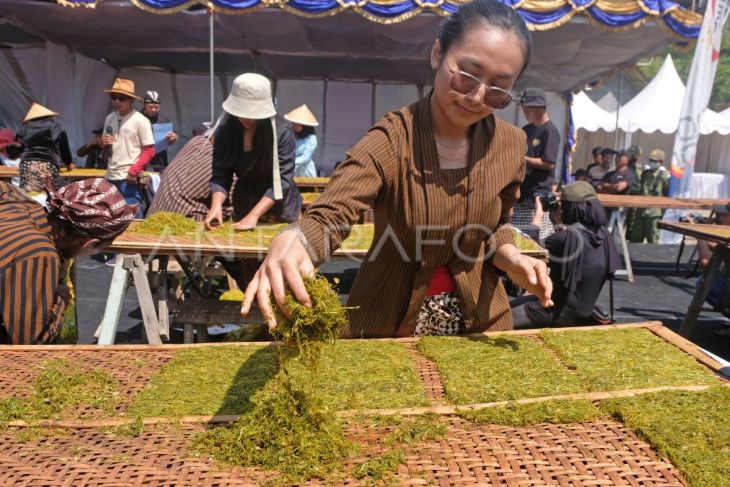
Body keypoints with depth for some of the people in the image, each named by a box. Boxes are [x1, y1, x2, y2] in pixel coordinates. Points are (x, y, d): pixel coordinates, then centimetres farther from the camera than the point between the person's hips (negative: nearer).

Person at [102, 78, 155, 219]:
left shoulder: (140, 120, -8)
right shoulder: (109, 118, 11)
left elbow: (149, 150, -10)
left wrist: (133, 171, -16)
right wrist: (104, 143, -1)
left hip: (129, 178, -6)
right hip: (111, 177, 7)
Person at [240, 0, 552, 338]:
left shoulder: (510, 145, -9)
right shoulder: (392, 139, -22)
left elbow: (495, 228, 5)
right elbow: (330, 216, -34)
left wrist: (511, 259, -16)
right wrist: (291, 242, -55)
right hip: (388, 322, -3)